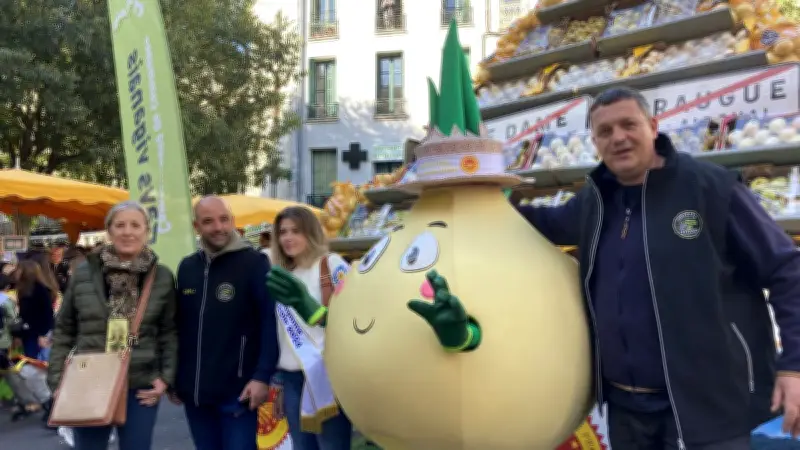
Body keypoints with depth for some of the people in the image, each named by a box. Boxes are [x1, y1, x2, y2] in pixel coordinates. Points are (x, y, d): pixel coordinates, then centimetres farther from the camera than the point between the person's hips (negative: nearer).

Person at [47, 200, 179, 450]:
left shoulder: (162, 277, 1)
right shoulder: (84, 274, 0)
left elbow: (169, 333, 4)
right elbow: (64, 331, 6)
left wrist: (166, 377, -4)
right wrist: (57, 379, 1)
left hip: (140, 388, 0)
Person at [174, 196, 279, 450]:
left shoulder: (254, 263, -7)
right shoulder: (187, 267, 9)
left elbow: (271, 322, -12)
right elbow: (180, 326, 14)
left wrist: (263, 375, -17)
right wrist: (174, 377, 14)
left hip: (237, 390, -5)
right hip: (194, 391, 5)